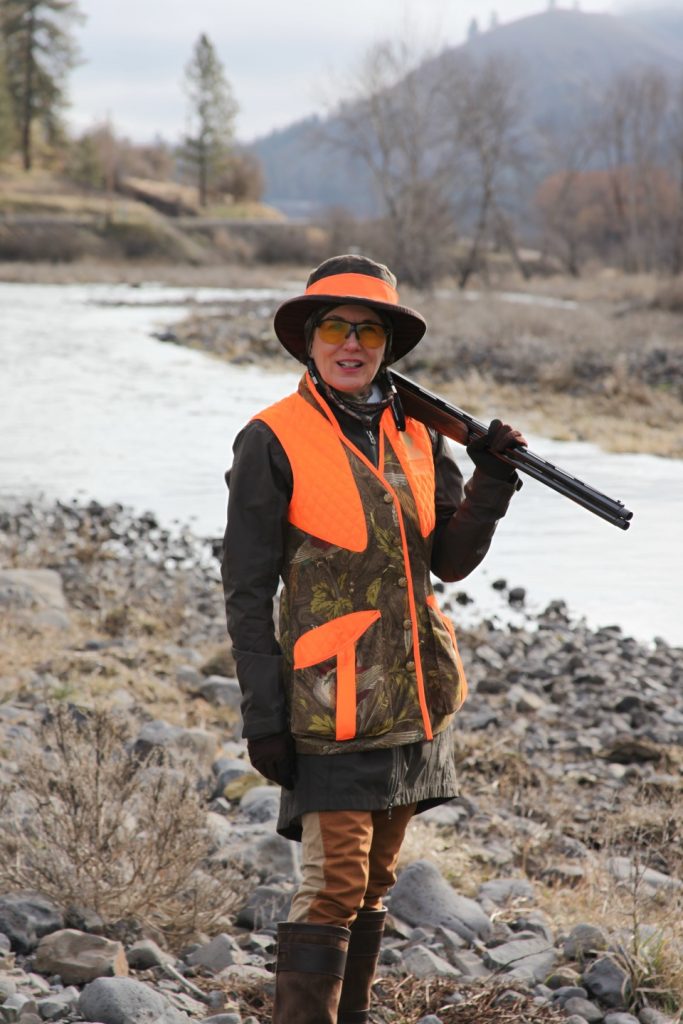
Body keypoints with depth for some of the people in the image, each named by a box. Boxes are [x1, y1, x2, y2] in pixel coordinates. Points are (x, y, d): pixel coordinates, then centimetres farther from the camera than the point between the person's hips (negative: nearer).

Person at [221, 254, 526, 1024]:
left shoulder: (414, 433, 8)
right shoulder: (273, 442, -9)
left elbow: (450, 559, 7)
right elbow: (247, 590, -9)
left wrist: (492, 480, -9)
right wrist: (262, 714, -12)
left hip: (413, 697, 6)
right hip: (333, 697, -6)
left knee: (374, 882, 15)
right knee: (332, 887, -10)